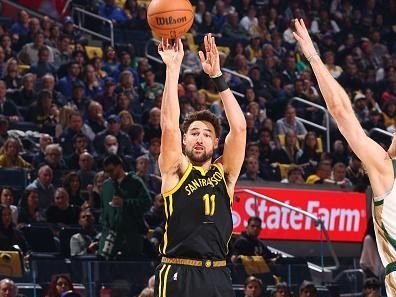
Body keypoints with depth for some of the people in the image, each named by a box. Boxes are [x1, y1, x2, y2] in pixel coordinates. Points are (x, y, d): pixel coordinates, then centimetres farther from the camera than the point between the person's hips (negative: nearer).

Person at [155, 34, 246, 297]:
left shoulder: (224, 173, 12)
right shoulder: (175, 170, 6)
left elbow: (239, 127, 2)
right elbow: (169, 125, -8)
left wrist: (217, 76, -2)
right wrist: (173, 69, -9)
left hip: (217, 276, 3)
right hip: (179, 274, -3)